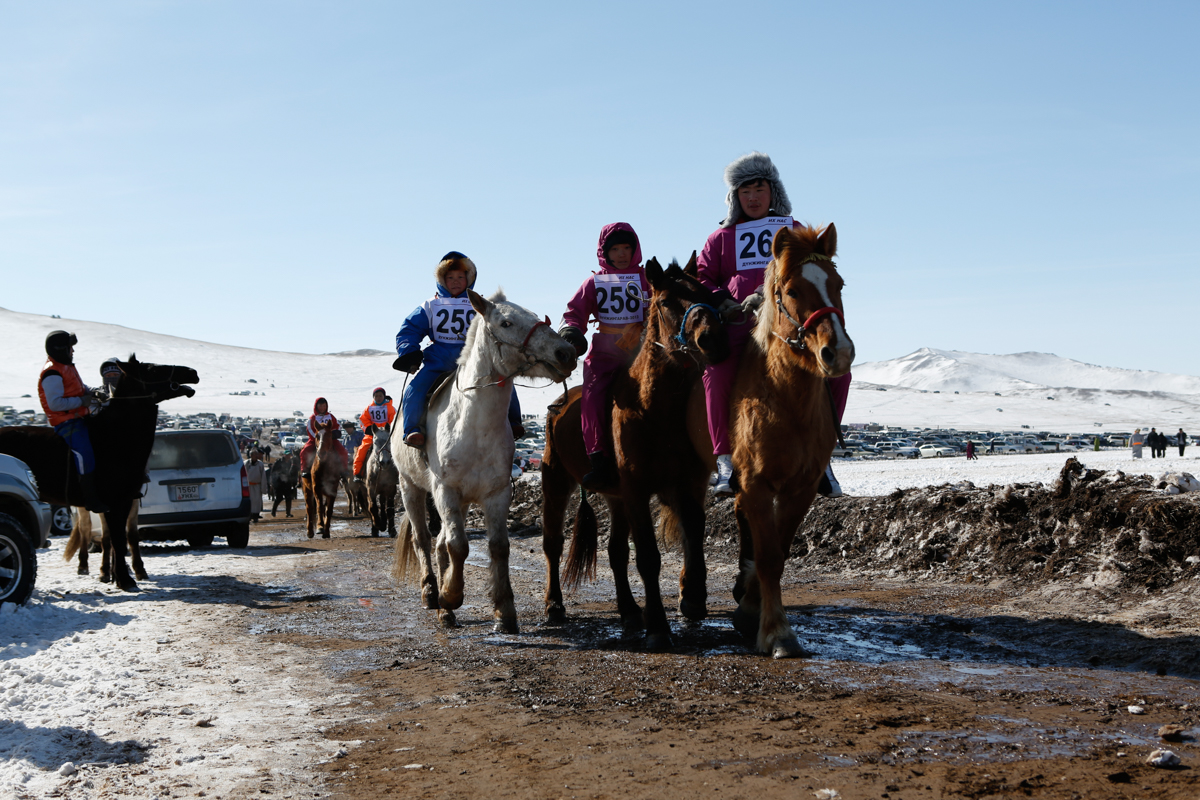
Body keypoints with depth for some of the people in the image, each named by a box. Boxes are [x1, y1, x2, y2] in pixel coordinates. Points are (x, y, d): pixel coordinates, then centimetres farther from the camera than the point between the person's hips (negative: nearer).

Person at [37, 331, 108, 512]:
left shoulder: (66, 367, 14)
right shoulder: (52, 374, -18)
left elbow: (78, 387, 30)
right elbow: (55, 403, -25)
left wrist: (91, 392, 8)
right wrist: (81, 401, -20)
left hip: (78, 418, 11)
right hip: (66, 423, -11)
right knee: (85, 456, -23)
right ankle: (91, 500, -17)